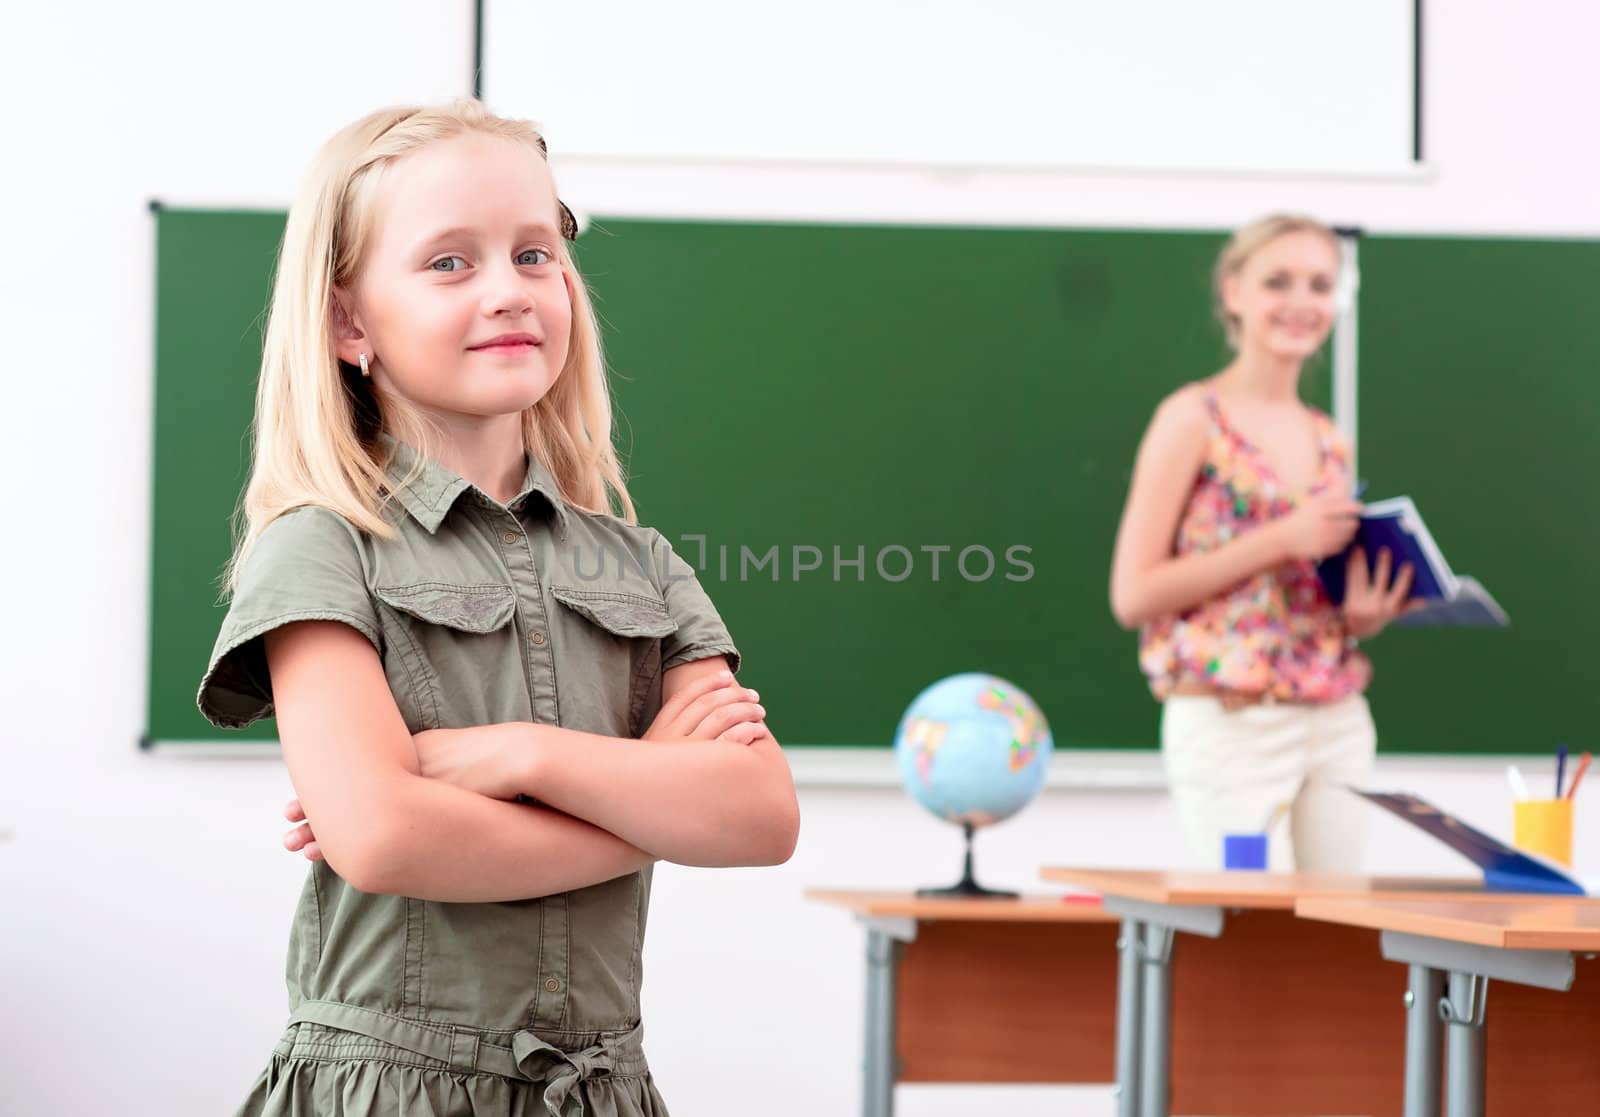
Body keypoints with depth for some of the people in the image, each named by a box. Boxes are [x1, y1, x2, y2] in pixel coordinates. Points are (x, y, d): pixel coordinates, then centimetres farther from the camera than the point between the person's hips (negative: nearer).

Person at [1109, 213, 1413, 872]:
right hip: (1230, 726, -6)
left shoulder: (1329, 442, 14)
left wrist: (1364, 615, -2)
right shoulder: (1195, 419, -5)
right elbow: (1132, 596, -10)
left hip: (1338, 724, 6)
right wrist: (1281, 538, -15)